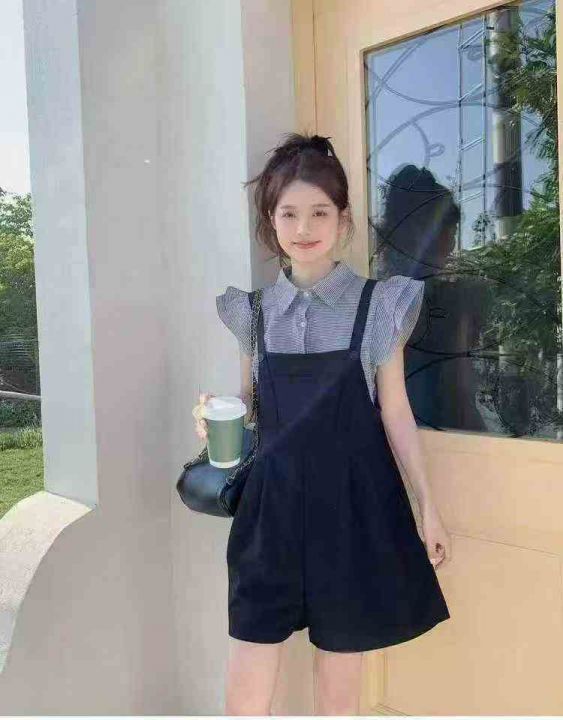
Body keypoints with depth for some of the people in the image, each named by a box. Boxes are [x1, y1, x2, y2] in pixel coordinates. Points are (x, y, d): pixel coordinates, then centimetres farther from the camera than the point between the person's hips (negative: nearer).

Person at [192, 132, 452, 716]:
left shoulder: (378, 304, -3)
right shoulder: (255, 311, 4)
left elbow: (394, 412, 2)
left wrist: (427, 506, 4)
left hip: (351, 508, -2)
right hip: (274, 506, 2)